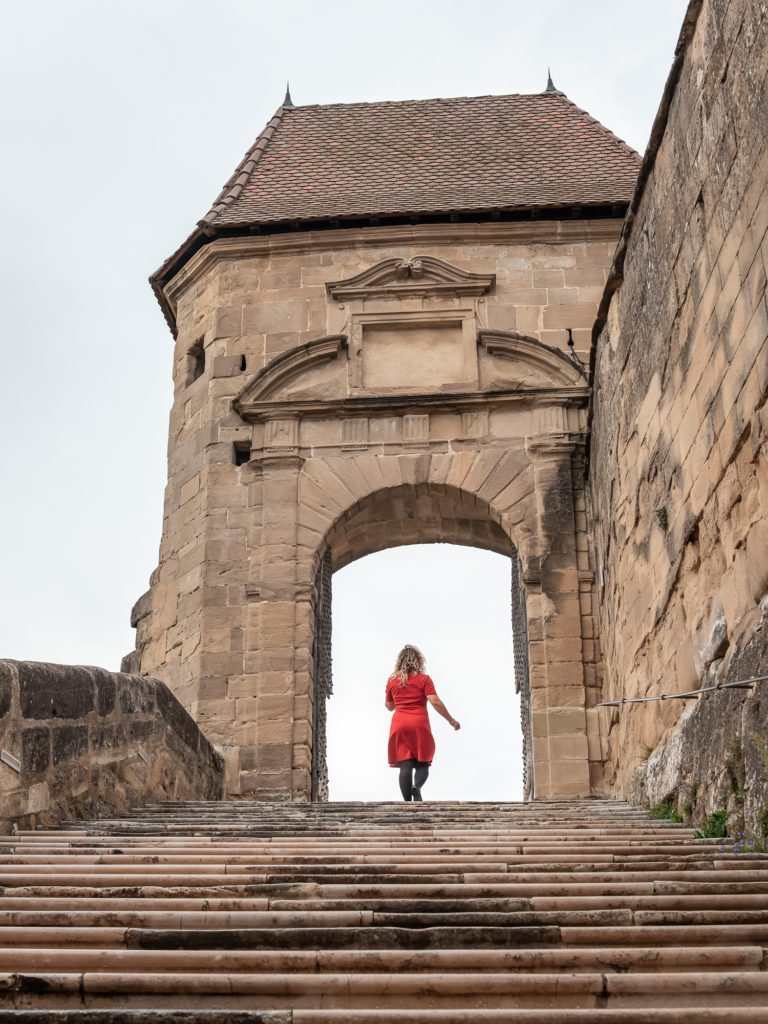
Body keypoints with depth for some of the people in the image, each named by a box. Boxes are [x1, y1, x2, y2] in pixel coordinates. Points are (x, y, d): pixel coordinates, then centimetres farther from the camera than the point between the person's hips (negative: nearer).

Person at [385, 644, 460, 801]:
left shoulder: (392, 681, 8)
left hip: (399, 725, 2)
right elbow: (435, 702, -9)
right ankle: (416, 787, -23)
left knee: (405, 767, 1)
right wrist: (451, 720, -2)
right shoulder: (424, 679, 1)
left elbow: (389, 706, 17)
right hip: (419, 726, -2)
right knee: (422, 764, 7)